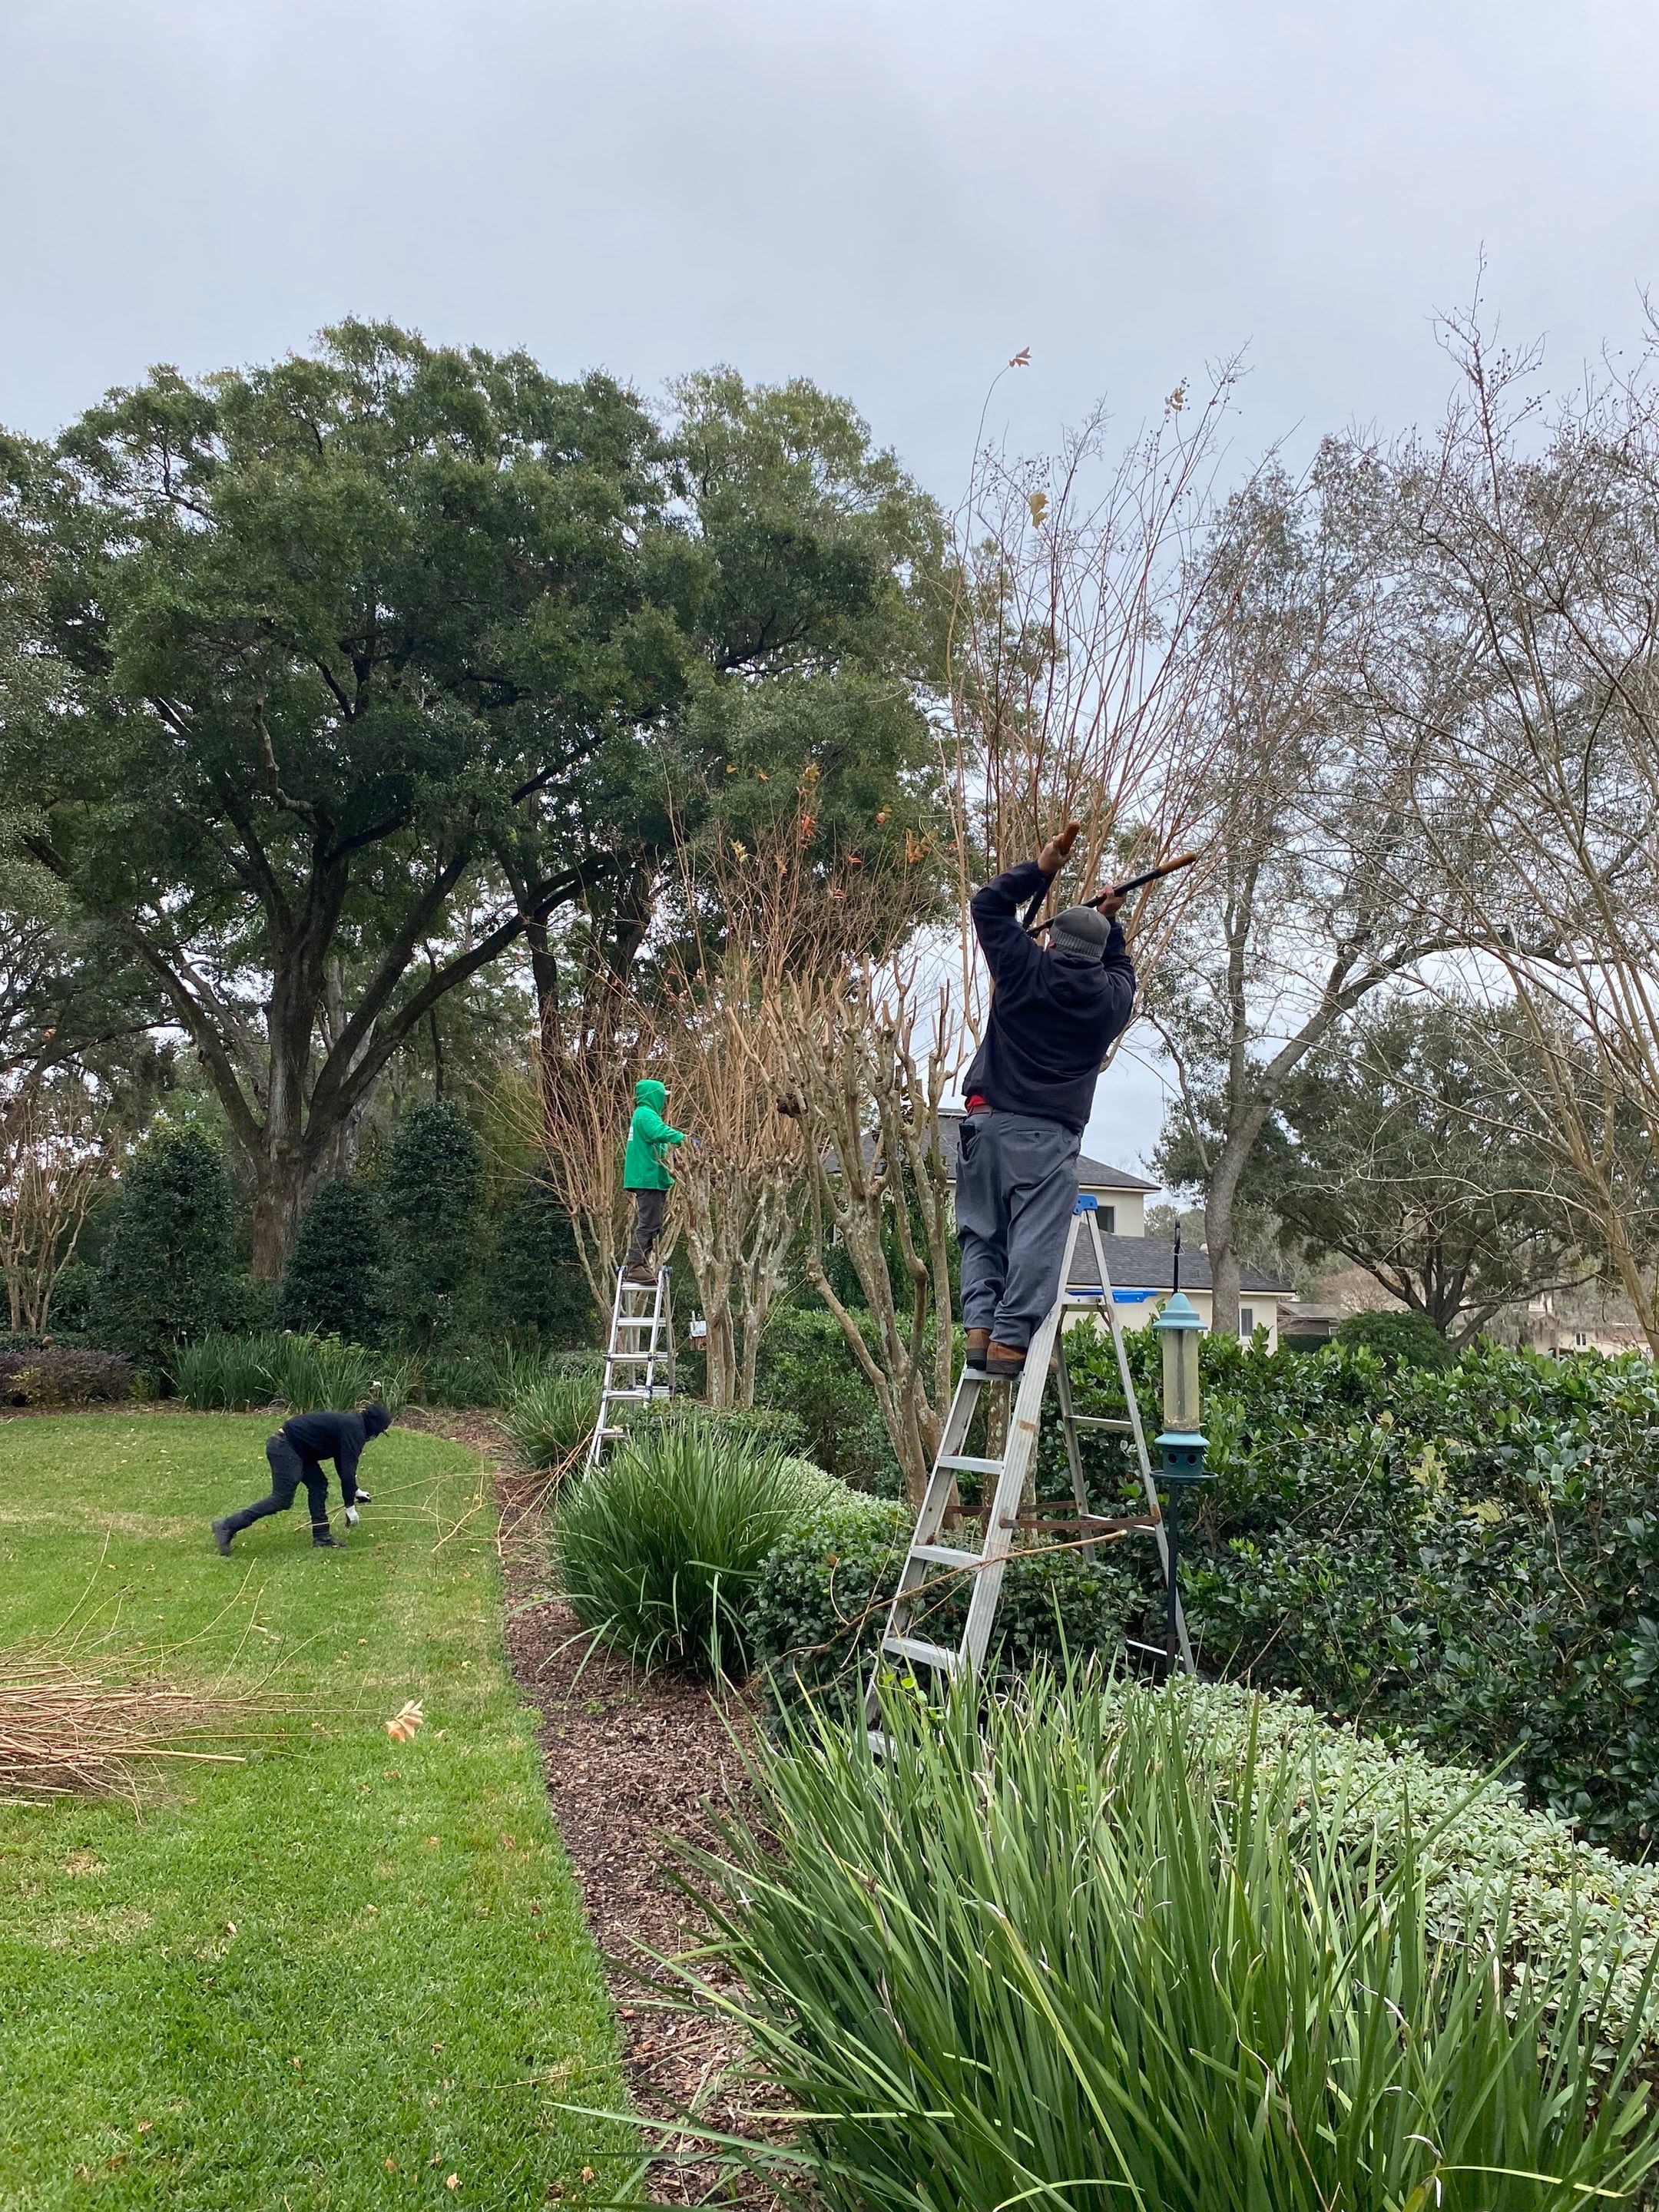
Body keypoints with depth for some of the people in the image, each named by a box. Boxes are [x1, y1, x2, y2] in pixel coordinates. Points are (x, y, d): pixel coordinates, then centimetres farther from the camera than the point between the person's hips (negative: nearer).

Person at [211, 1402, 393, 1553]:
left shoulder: (351, 1424, 17)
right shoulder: (354, 1430, -12)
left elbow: (344, 1464, 31)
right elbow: (347, 1470, -14)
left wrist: (355, 1491, 36)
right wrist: (350, 1507, -7)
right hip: (284, 1448, -11)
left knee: (318, 1484, 11)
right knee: (282, 1499, -11)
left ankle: (321, 1536, 14)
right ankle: (226, 1527, -10)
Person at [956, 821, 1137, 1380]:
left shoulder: (1027, 969, 3)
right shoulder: (1111, 997, 8)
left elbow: (986, 904, 14)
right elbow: (1120, 968, 34)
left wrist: (1040, 869, 17)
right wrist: (1110, 922, 38)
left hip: (990, 1120, 1)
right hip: (1050, 1135, -1)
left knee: (982, 1233, 8)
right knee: (1034, 1241, -5)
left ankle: (979, 1325, -3)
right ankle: (1011, 1339, -12)